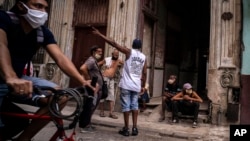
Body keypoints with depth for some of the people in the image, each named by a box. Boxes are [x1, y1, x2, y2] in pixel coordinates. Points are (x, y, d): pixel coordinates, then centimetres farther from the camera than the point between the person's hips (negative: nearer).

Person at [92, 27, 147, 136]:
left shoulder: (129, 52, -2)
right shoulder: (143, 57, 10)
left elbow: (114, 44, -8)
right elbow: (144, 73, 8)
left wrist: (99, 34, -7)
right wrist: (143, 86, 18)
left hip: (126, 84, -4)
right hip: (136, 85, 4)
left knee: (126, 106, 1)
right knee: (134, 105, 14)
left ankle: (126, 129, 6)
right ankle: (134, 128, 13)